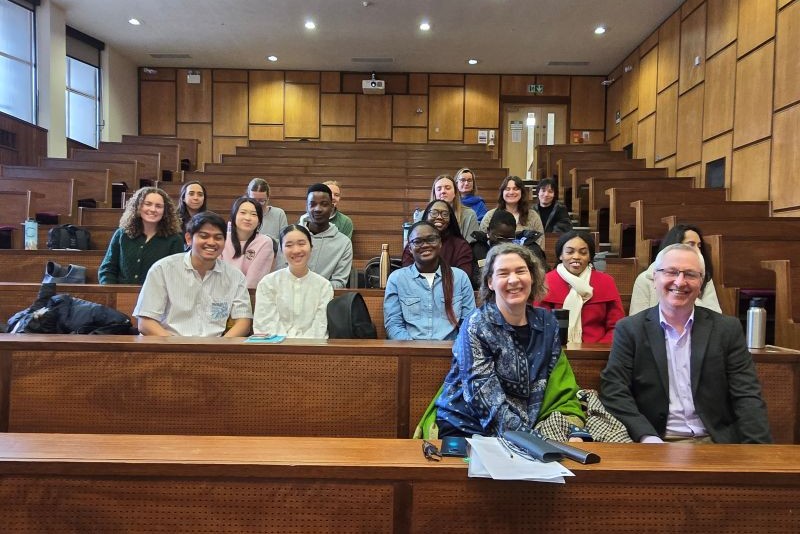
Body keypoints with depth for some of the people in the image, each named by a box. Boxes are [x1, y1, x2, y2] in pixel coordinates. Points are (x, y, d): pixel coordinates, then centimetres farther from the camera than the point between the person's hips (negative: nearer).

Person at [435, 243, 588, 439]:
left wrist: (574, 433, -12)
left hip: (528, 427, 5)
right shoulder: (477, 326, -11)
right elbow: (488, 399, -18)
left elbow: (561, 386, 4)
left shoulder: (547, 321, 4)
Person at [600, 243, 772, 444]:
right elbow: (614, 391, -5)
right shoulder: (629, 329, 0)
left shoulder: (727, 329, 5)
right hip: (654, 442, -3)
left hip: (716, 442, 3)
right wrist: (648, 438, -20)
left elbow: (747, 396, 2)